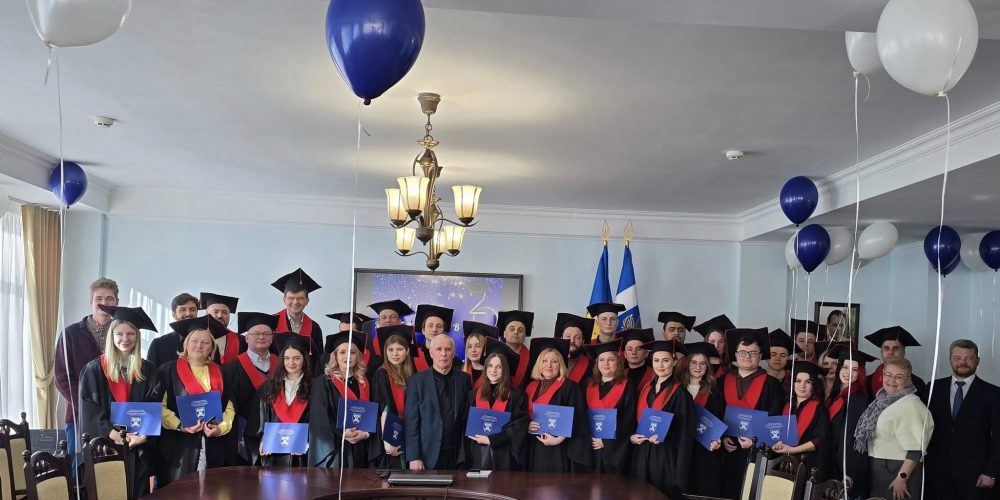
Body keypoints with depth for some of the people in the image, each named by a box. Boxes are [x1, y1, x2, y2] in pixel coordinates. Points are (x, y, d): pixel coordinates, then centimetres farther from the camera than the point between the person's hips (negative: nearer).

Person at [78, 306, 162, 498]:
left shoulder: (148, 370, 7)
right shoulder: (95, 369, 1)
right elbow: (89, 411, -5)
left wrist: (145, 435, -15)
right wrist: (113, 434, -16)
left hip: (139, 448, 2)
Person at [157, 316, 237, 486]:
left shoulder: (219, 373, 14)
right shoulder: (169, 370, 1)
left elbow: (229, 406, 13)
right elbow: (160, 406, -3)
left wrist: (222, 427, -6)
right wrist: (180, 425, -17)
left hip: (212, 449, 4)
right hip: (179, 448, -3)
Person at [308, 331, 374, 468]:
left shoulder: (364, 384, 12)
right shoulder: (323, 382, 1)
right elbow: (319, 416, -7)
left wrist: (366, 433, -9)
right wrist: (342, 432, -18)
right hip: (332, 450, -3)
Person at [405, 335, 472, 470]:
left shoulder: (464, 379, 6)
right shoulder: (417, 381, 1)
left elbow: (468, 418, 7)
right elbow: (411, 422, -2)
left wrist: (467, 453, 0)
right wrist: (414, 457, -8)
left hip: (458, 458, 2)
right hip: (429, 456, -2)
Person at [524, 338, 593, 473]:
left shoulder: (569, 388, -3)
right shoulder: (531, 387, 13)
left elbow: (576, 419, -10)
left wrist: (558, 439, -17)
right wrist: (527, 426, -4)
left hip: (559, 451, -5)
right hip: (534, 450, 5)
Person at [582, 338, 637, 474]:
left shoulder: (627, 388, -1)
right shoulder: (589, 386, 11)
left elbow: (629, 421, -7)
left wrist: (606, 442, -11)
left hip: (615, 451, -3)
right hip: (590, 446, 3)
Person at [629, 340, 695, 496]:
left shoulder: (680, 393, -8)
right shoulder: (645, 389, 11)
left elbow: (685, 433, -10)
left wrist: (664, 436, -22)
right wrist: (632, 436, 0)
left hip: (666, 459, -6)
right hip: (641, 457, 6)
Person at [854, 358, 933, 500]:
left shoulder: (910, 405, -18)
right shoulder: (883, 400, 7)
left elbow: (916, 448, -22)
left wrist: (902, 478, -22)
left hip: (898, 470, -8)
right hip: (878, 470, 8)